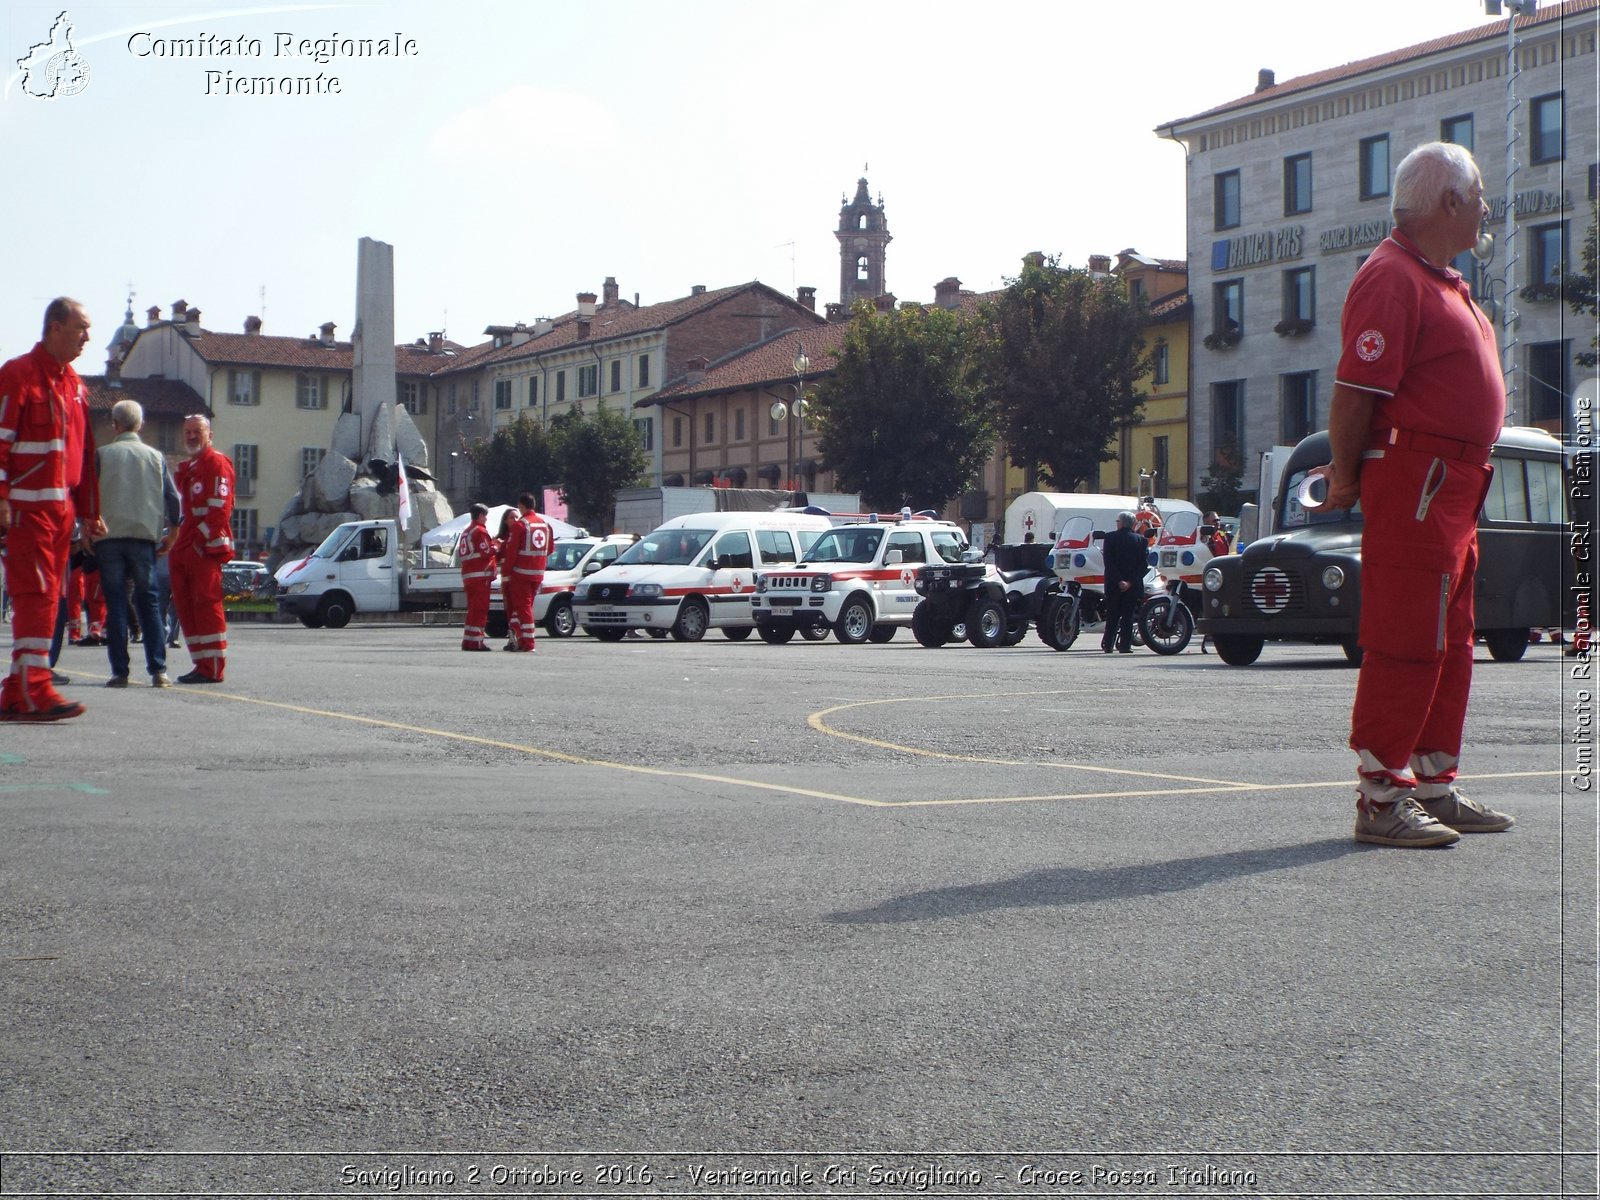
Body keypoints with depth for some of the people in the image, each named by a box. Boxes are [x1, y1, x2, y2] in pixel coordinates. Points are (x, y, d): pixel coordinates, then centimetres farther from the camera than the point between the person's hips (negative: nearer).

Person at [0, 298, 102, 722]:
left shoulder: (74, 384, 18)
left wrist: (90, 511, 18)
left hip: (62, 508, 8)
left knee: (44, 597, 7)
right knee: (35, 595, -11)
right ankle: (34, 692, -11)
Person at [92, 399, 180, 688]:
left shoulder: (101, 455, 1)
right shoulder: (155, 456, 6)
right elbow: (172, 497, 4)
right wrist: (172, 532, 16)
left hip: (109, 536, -1)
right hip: (144, 536, 1)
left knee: (116, 605, 3)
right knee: (149, 603, 8)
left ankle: (120, 672, -1)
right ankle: (158, 670, -1)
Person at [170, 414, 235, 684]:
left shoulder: (216, 463, -5)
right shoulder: (187, 468, 25)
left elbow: (219, 507, -15)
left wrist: (206, 540, -19)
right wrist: (176, 544, 19)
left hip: (206, 549, -10)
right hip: (184, 550, 10)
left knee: (207, 604, -10)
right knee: (186, 607, 8)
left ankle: (213, 668, -10)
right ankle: (202, 665, 13)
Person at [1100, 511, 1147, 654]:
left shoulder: (1110, 537, -3)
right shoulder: (1141, 540, 1)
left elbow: (1109, 562, -11)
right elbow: (1144, 563, -6)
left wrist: (1119, 581, -13)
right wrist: (1131, 581, -10)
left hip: (1113, 583, 0)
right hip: (1132, 585, 0)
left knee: (1112, 615, 9)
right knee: (1128, 615, 4)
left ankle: (1107, 644, 9)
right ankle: (1125, 645, 0)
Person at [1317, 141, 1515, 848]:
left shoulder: (1442, 282, 20)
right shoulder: (1392, 278, -14)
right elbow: (1354, 393, -20)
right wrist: (1345, 477, -14)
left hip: (1454, 487, 10)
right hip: (1414, 479, -10)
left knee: (1449, 644, 14)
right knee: (1405, 643, -9)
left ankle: (1434, 787, 22)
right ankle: (1381, 798, -5)